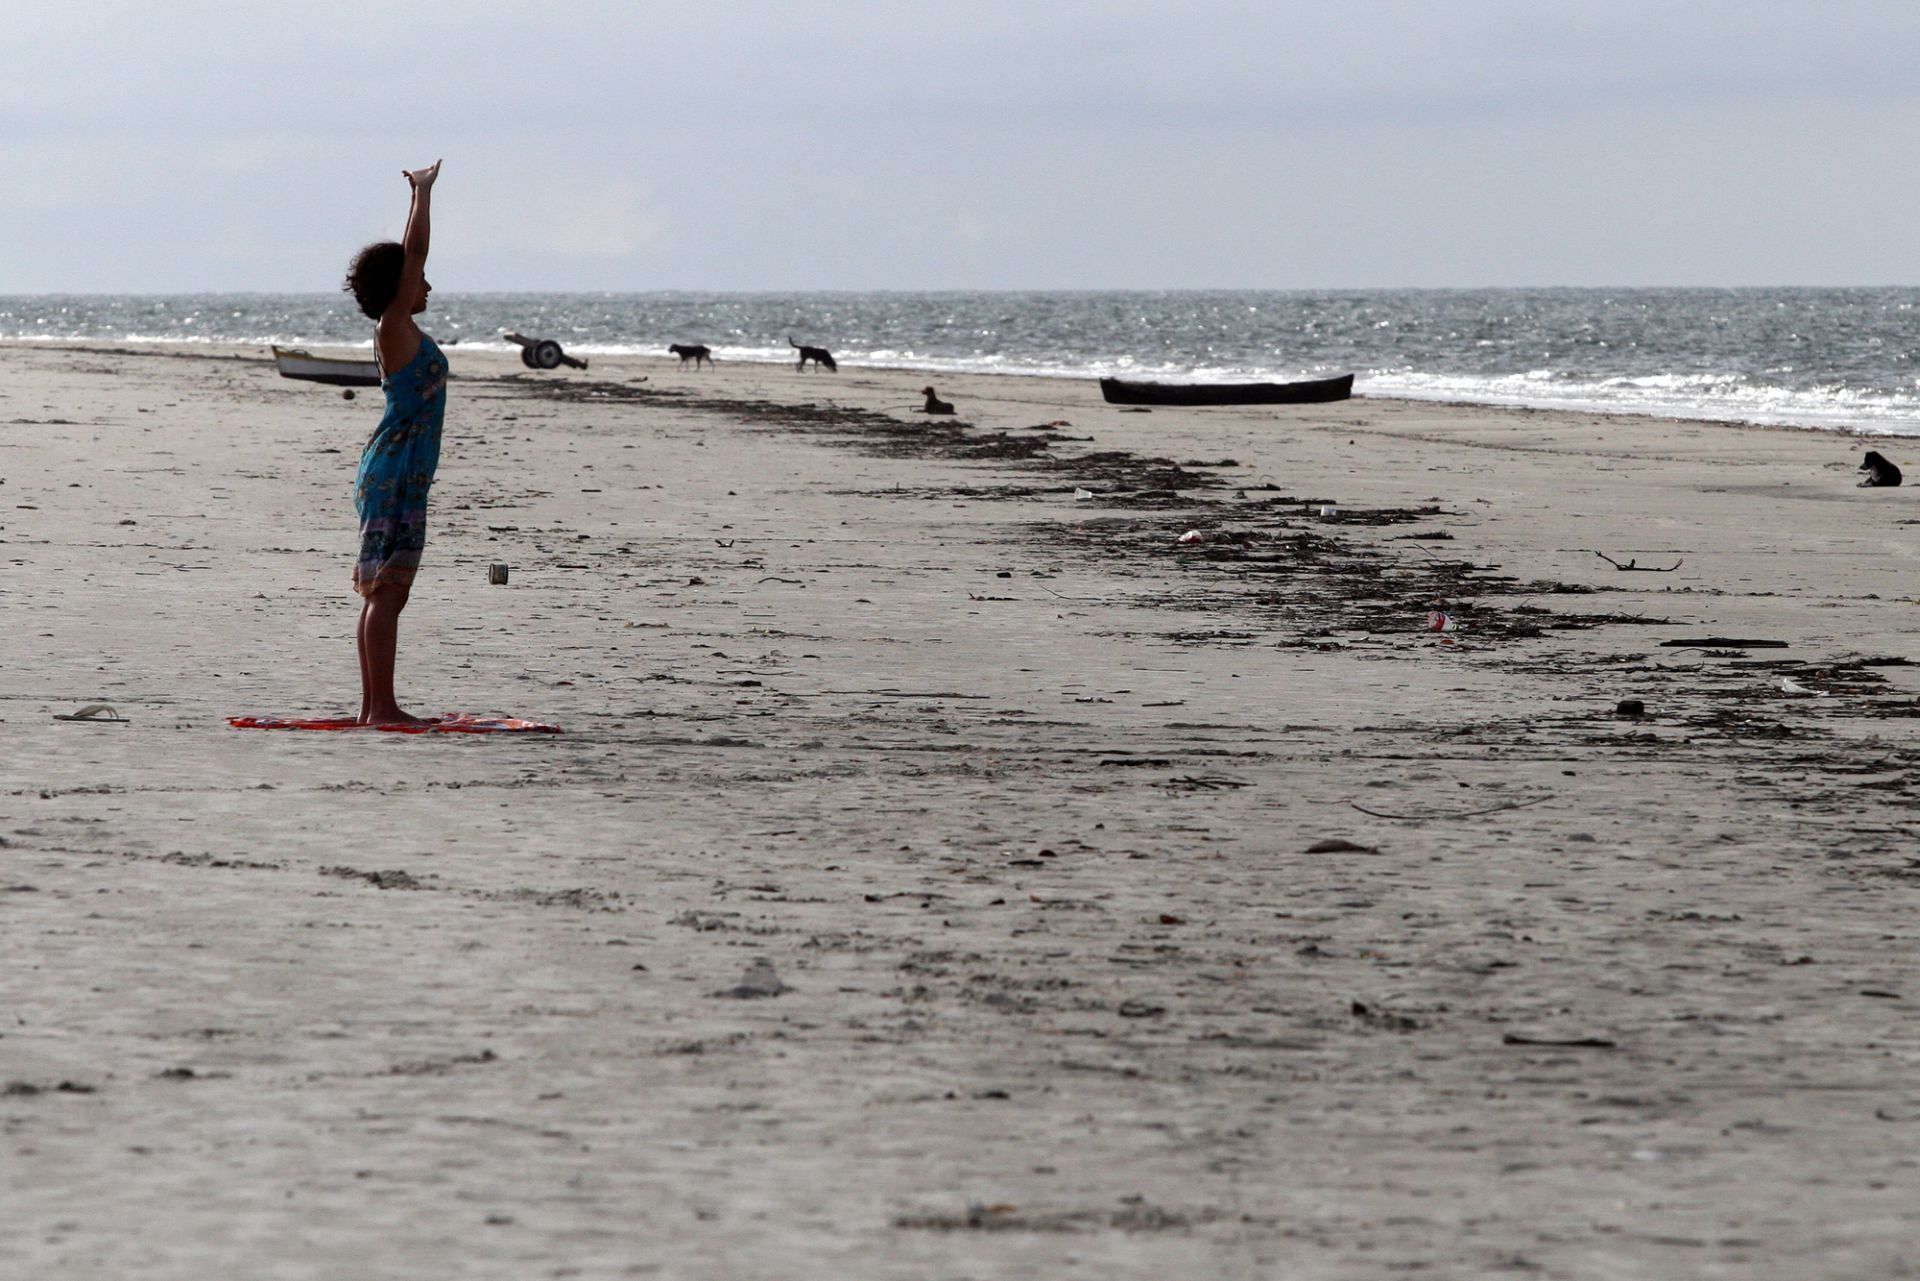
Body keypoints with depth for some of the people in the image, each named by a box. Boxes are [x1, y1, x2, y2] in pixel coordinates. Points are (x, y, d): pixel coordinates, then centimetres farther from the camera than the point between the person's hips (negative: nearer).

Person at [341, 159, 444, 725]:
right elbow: (413, 257, -13)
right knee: (385, 593, -10)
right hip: (394, 477, -10)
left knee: (382, 594, 9)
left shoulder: (401, 330, 15)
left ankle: (374, 707, 11)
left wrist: (420, 196, 30)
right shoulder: (394, 328, -9)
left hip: (399, 478, 10)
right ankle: (381, 707, -12)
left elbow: (409, 257, 27)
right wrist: (423, 195, -7)